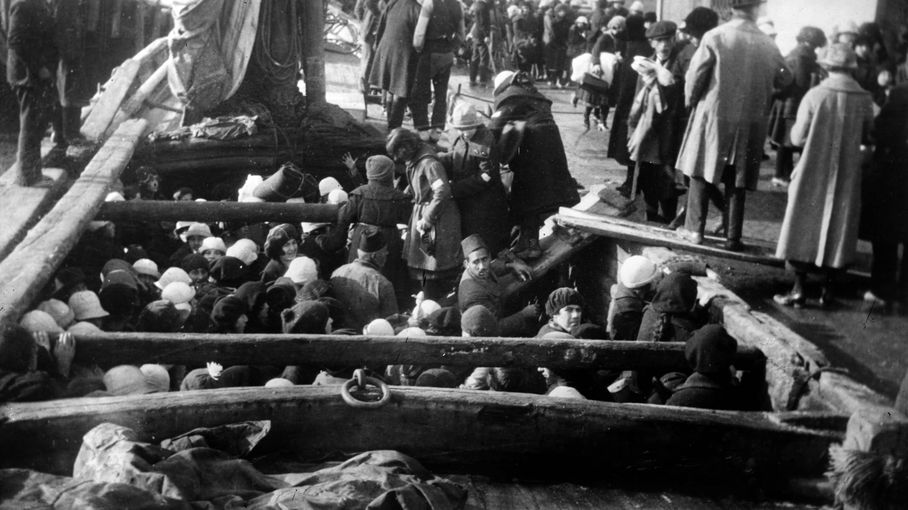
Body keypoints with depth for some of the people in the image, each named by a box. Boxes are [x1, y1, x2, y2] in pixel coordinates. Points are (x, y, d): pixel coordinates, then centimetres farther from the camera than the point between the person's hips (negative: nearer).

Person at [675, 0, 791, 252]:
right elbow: (784, 80, 7)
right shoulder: (769, 45, -4)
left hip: (713, 116, -2)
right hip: (750, 123, 2)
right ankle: (733, 237, 13)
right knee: (737, 181, 10)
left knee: (701, 173, 13)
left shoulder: (715, 37, -12)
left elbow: (695, 77, -9)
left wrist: (691, 101, 8)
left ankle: (695, 229, 14)